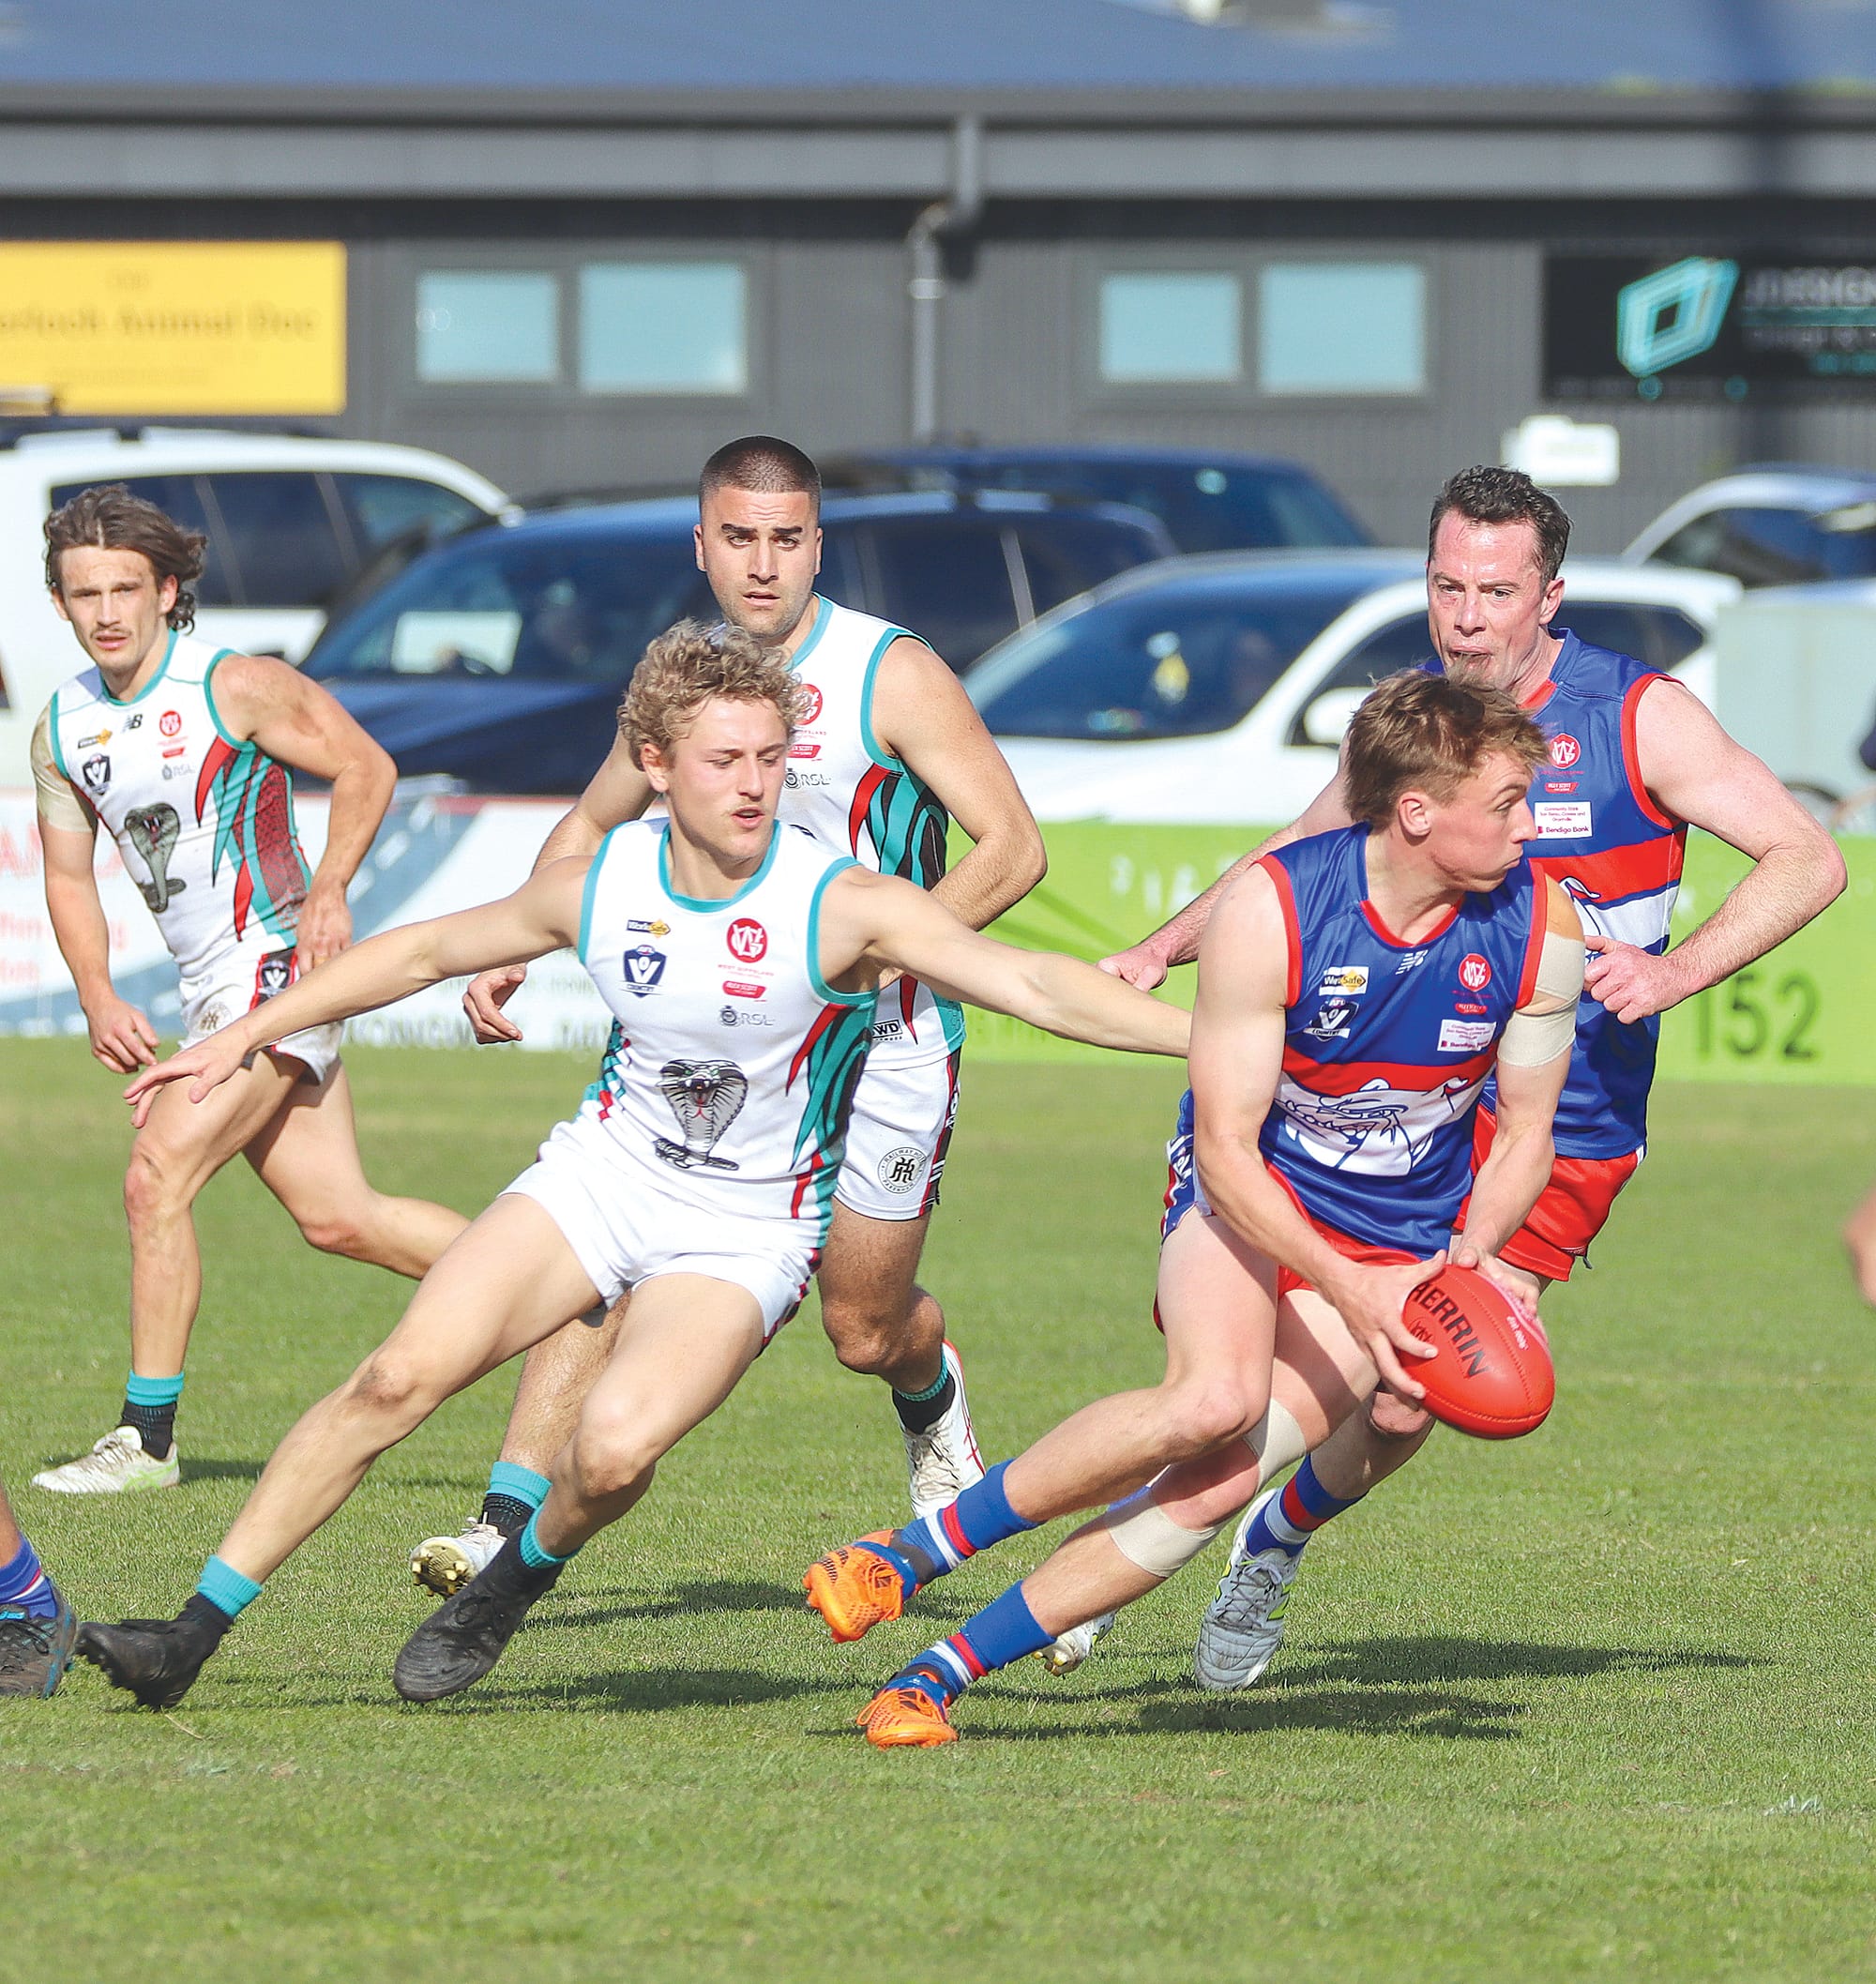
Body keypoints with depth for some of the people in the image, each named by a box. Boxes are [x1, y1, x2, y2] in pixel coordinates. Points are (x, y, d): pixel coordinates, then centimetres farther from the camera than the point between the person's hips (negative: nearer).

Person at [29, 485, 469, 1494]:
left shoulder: (235, 685, -12)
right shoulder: (63, 728, 7)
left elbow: (365, 767, -6)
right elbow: (70, 876, 15)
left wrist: (328, 891, -19)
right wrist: (98, 1001, 1)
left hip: (277, 965, -8)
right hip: (211, 991, 8)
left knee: (158, 1175, -17)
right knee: (336, 1218, 8)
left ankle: (147, 1437, -11)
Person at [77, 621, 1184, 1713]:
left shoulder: (845, 906, -20)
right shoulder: (597, 888, -7)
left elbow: (1030, 984, -27)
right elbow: (427, 951, 10)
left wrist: (1209, 1035, -39)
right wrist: (247, 1036, 13)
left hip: (747, 1234, -3)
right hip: (603, 1172, 3)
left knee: (616, 1446, -28)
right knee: (399, 1380, -13)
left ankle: (514, 1585, 5)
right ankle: (197, 1631, -4)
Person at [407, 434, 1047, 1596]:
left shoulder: (893, 675, -11)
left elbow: (1013, 848, -13)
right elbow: (590, 827, 20)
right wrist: (509, 953, 4)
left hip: (884, 1047, -3)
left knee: (865, 1334, 6)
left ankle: (935, 1398, 44)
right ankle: (507, 1532, -19)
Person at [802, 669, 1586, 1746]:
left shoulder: (1541, 923, -13)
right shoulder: (1271, 911, -23)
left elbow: (1527, 1132, 1)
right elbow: (1225, 1146, -19)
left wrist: (1472, 1250, -19)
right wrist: (1348, 1287, -29)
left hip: (1401, 1242, 3)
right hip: (1248, 1195, -3)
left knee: (1215, 1487, -18)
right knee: (1217, 1400, -34)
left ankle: (939, 1675, -12)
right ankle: (915, 1552, -17)